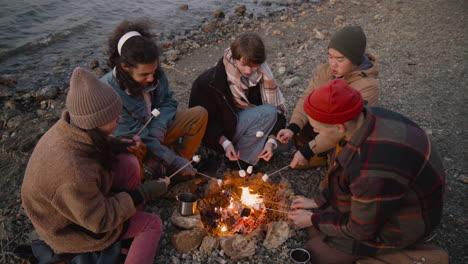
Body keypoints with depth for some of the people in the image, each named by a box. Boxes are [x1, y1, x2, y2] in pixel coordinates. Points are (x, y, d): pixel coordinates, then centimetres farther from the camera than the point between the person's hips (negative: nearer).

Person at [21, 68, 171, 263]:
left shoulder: (71, 126, -19)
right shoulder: (74, 173, -41)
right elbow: (101, 220, -28)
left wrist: (120, 145, -13)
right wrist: (147, 192, -21)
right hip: (71, 228, -7)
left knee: (129, 164, -8)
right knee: (152, 224, -4)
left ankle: (130, 212, 11)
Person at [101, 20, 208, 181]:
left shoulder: (154, 73, -16)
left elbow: (168, 101, -1)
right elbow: (134, 137, -29)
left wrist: (157, 129, -22)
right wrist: (175, 162, -27)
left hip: (156, 130, 6)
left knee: (200, 114, -8)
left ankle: (179, 170, -8)